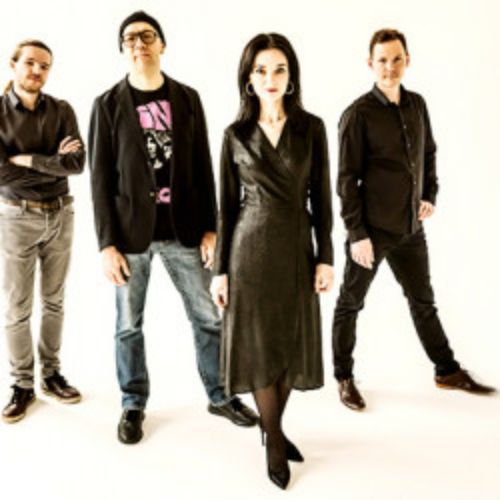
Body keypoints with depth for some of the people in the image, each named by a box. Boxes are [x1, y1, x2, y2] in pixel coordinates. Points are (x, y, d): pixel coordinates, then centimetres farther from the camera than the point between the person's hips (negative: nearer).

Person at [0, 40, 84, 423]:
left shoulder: (62, 111, 0)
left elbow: (78, 163, -13)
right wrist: (52, 163, -13)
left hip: (60, 215, 3)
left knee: (54, 301, 12)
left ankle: (52, 374, 26)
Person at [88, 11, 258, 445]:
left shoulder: (187, 99, 5)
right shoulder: (108, 105, -1)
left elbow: (203, 169, 5)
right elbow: (101, 179, -3)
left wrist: (209, 228, 0)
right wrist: (107, 243, -8)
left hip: (183, 230, 2)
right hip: (131, 233, -2)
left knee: (209, 317, 9)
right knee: (129, 326, 9)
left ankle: (220, 395, 27)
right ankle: (134, 405, 27)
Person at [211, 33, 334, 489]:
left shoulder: (312, 128, 2)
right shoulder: (236, 135, 1)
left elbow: (321, 197, 3)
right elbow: (228, 206, 3)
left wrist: (326, 257, -2)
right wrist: (221, 269, 0)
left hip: (296, 248, 1)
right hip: (251, 248, -1)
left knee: (292, 342, 8)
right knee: (259, 343, 3)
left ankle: (273, 429, 30)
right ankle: (275, 441, 20)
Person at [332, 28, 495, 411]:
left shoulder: (417, 104, 7)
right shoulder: (358, 114, -12)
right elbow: (347, 179, -12)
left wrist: (430, 196, 6)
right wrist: (357, 233, -15)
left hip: (411, 226, 6)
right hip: (372, 228, -6)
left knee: (423, 300, 18)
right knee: (351, 304, 7)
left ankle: (447, 371, 32)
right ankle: (344, 378, 23)